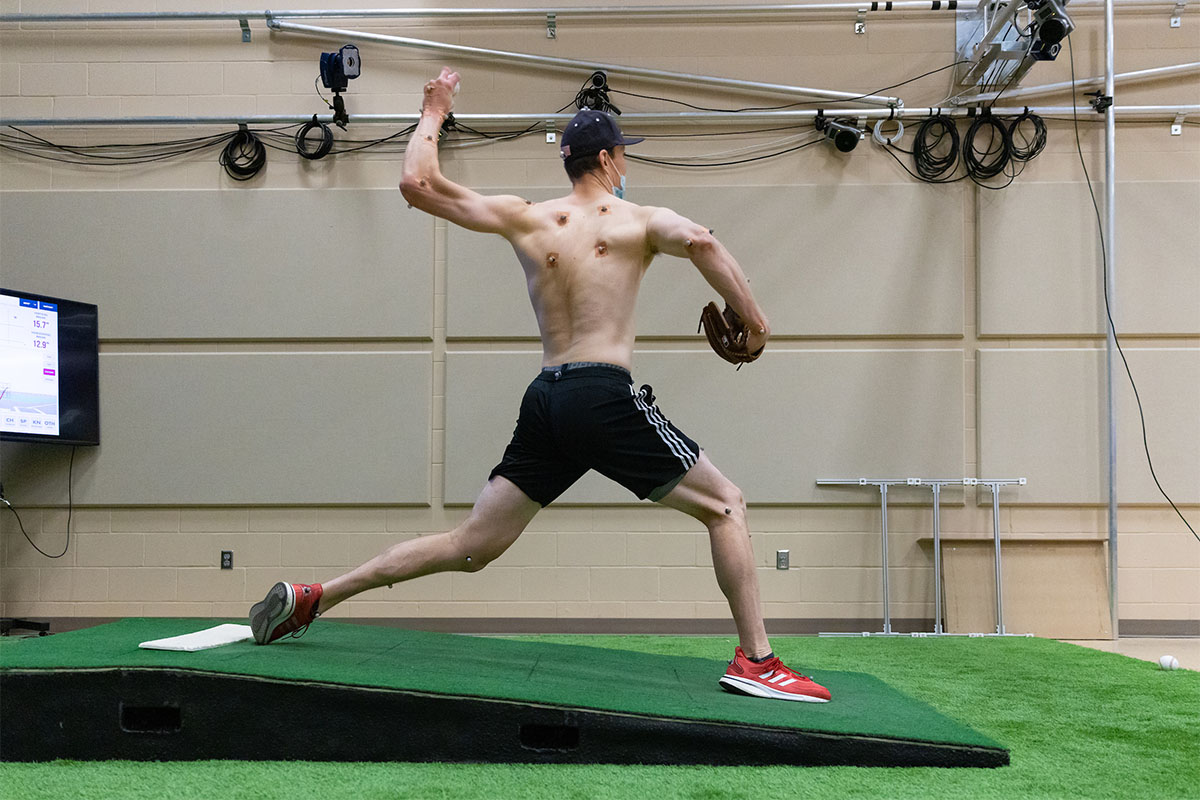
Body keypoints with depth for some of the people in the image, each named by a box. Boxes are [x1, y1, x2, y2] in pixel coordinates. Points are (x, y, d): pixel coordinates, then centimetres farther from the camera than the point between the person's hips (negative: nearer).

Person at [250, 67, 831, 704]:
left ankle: (311, 597, 12)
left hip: (544, 402, 5)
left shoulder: (525, 219, 13)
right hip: (606, 396, -5)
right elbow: (698, 241, -17)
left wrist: (433, 114, 26)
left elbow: (417, 184, 11)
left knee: (469, 546, 12)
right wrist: (753, 320, -7)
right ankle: (755, 660, 3)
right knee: (725, 506, 9)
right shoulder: (639, 220, 4)